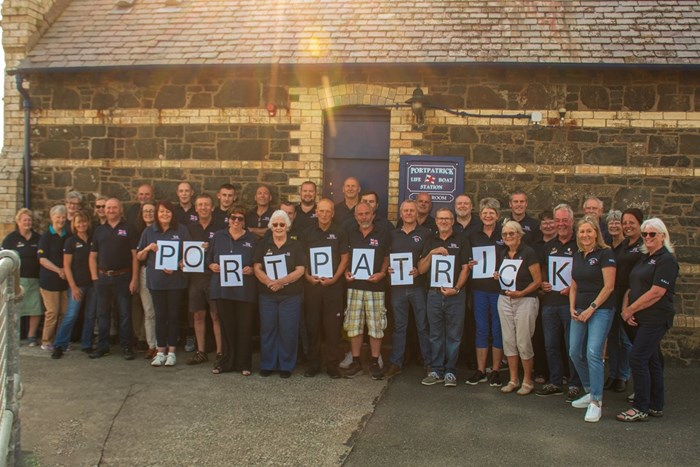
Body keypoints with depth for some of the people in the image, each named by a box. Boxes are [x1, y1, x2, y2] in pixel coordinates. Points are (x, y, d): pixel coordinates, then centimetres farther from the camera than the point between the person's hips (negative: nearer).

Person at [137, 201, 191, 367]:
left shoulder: (181, 230, 2)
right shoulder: (149, 232, 7)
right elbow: (139, 257, 11)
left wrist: (176, 266, -12)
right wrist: (148, 248, -10)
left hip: (176, 280, -1)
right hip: (156, 280, 1)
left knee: (173, 316, 4)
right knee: (160, 316, 5)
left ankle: (171, 351, 13)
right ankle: (161, 351, 13)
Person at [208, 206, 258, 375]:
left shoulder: (252, 239, 6)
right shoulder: (218, 237, 10)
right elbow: (209, 258, 14)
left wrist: (252, 269, -12)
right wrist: (212, 266, -6)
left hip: (245, 290, -1)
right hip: (223, 289, 1)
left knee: (245, 327, 2)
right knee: (226, 326, 7)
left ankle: (244, 364, 12)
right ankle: (226, 361, 19)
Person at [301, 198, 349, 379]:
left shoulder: (339, 232, 2)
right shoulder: (308, 232, 8)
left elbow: (345, 258, 2)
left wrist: (334, 278, -8)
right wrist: (308, 276, -4)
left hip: (333, 285, -2)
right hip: (312, 285, 2)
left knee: (332, 327, 1)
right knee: (312, 326, 6)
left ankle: (332, 365, 10)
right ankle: (313, 364, 16)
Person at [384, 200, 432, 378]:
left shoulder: (426, 234, 2)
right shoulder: (393, 234, 13)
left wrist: (419, 271, -15)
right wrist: (387, 268, -3)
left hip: (418, 285, -3)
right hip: (398, 286, 3)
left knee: (423, 326, 3)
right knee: (399, 326, 9)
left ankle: (429, 362, 13)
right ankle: (395, 363, 15)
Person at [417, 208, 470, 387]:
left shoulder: (461, 241, 4)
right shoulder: (430, 241, 13)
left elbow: (465, 269, -2)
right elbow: (421, 270, 7)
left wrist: (456, 289, -14)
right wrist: (431, 253, -8)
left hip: (455, 294, -3)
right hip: (434, 293, 3)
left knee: (453, 335, 2)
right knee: (435, 335, 8)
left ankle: (450, 372, 11)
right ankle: (436, 371, 17)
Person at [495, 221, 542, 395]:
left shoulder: (528, 253, -10)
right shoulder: (503, 254, 11)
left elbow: (537, 280, -11)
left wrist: (521, 293, -20)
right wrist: (498, 276, 6)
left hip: (525, 301, -6)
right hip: (505, 300, 6)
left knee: (523, 342, -3)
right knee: (508, 340, 7)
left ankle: (527, 381, 12)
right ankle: (513, 380, 19)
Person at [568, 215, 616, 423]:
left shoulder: (605, 254, -8)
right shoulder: (577, 256, 13)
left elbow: (609, 286, -12)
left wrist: (591, 308, -13)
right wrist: (572, 308, 4)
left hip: (600, 309, -7)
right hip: (580, 311, 7)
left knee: (593, 353, -15)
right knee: (575, 353, 6)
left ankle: (596, 401, -6)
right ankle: (591, 391, 23)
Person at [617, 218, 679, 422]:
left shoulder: (666, 260, -11)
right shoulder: (644, 258, 17)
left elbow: (656, 292, -19)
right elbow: (633, 287, 14)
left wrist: (630, 310, -14)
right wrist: (626, 309, -3)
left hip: (655, 319, -9)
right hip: (642, 319, 9)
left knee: (638, 359, -11)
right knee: (651, 361, 13)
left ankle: (640, 409, -3)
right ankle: (655, 406, 21)